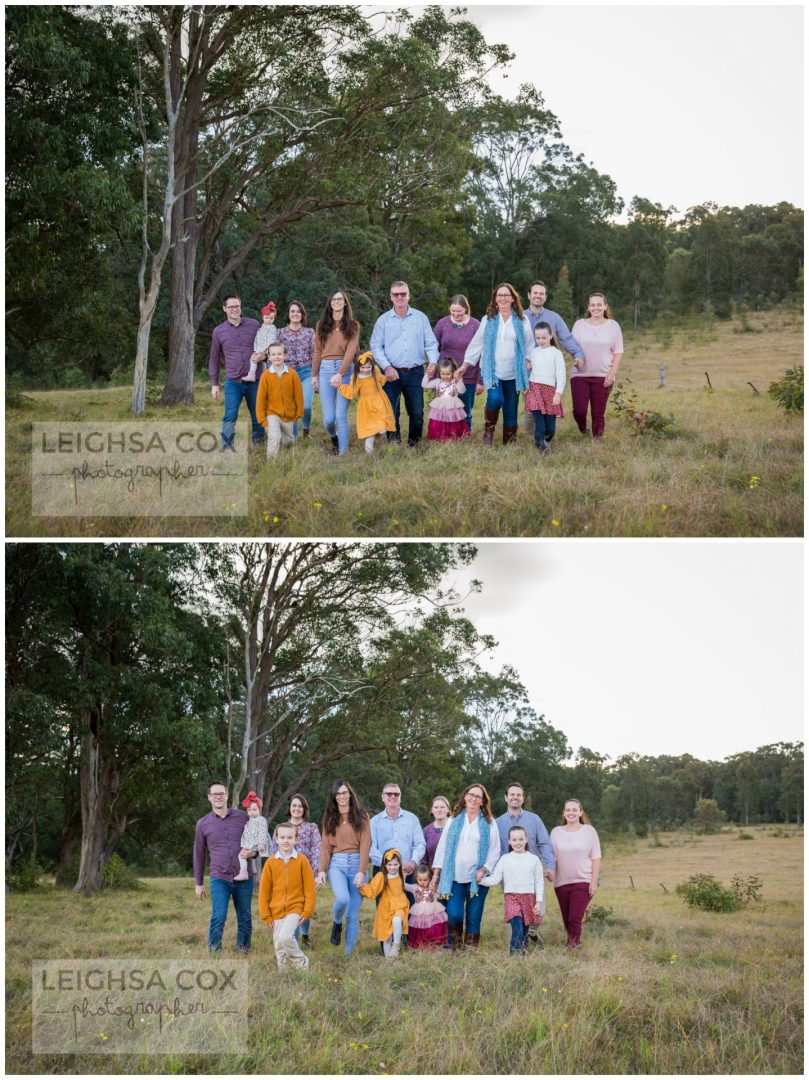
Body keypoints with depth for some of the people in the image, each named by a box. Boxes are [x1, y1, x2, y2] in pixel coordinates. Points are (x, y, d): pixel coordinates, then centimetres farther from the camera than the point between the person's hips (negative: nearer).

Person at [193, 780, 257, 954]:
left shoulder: (242, 817, 4)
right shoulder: (203, 824, 5)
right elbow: (199, 855, 12)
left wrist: (253, 852, -10)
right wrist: (198, 883, 13)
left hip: (244, 878, 1)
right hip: (219, 879, -1)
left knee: (245, 919, 6)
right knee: (218, 918, -11)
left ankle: (243, 951, 18)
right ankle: (214, 953, -4)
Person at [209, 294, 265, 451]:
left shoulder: (254, 325, 4)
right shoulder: (218, 331, 5)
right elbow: (214, 359, 12)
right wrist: (214, 384, 9)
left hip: (254, 381, 1)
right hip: (233, 382, -1)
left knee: (258, 416, 5)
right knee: (230, 416, -11)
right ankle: (227, 448, -9)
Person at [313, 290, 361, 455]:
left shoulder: (353, 325, 4)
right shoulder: (322, 325, 11)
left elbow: (351, 351, -7)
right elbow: (317, 352, 12)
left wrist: (340, 374, -19)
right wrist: (314, 375, 5)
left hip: (345, 369, -2)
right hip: (326, 369, 2)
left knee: (341, 417, -8)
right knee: (328, 418, -4)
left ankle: (343, 454, -3)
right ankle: (334, 438, 28)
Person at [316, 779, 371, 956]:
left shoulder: (361, 816, 4)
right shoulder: (330, 818, 11)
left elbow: (365, 845, -3)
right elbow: (325, 846, 9)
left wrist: (361, 871, -11)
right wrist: (321, 870, -2)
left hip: (356, 863, 0)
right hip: (337, 863, 1)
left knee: (353, 914, -2)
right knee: (342, 898, -27)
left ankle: (349, 953, 6)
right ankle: (336, 923, 5)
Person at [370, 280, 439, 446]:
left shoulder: (420, 318, 8)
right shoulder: (383, 320, 5)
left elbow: (431, 344, 8)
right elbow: (376, 347, 3)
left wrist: (433, 362, -9)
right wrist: (386, 367, -10)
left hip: (415, 372, 1)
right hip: (392, 373, -1)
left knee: (417, 412, 2)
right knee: (390, 412, -2)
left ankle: (414, 444, 17)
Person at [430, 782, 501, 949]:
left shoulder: (489, 823, 8)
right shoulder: (454, 820, 11)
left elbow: (495, 851, 4)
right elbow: (442, 847, 10)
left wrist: (484, 869, -10)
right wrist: (436, 873, 5)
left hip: (477, 878, 0)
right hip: (455, 877, 0)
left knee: (474, 917, 1)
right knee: (454, 914, -13)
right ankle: (454, 947, 6)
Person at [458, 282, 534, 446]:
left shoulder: (522, 321, 5)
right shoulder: (488, 320, 5)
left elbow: (529, 346, 10)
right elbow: (476, 343, 9)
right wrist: (465, 365, 9)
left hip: (514, 374, 1)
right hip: (492, 371, -1)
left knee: (511, 409, 3)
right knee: (495, 398, -25)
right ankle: (488, 429, 1)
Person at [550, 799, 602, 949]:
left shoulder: (588, 831, 0)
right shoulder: (556, 832, 7)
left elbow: (596, 858, -1)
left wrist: (594, 881, -6)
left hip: (583, 882, -3)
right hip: (562, 883, 3)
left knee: (575, 918, -13)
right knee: (567, 920, 8)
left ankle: (573, 948, -9)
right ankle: (574, 945, 22)